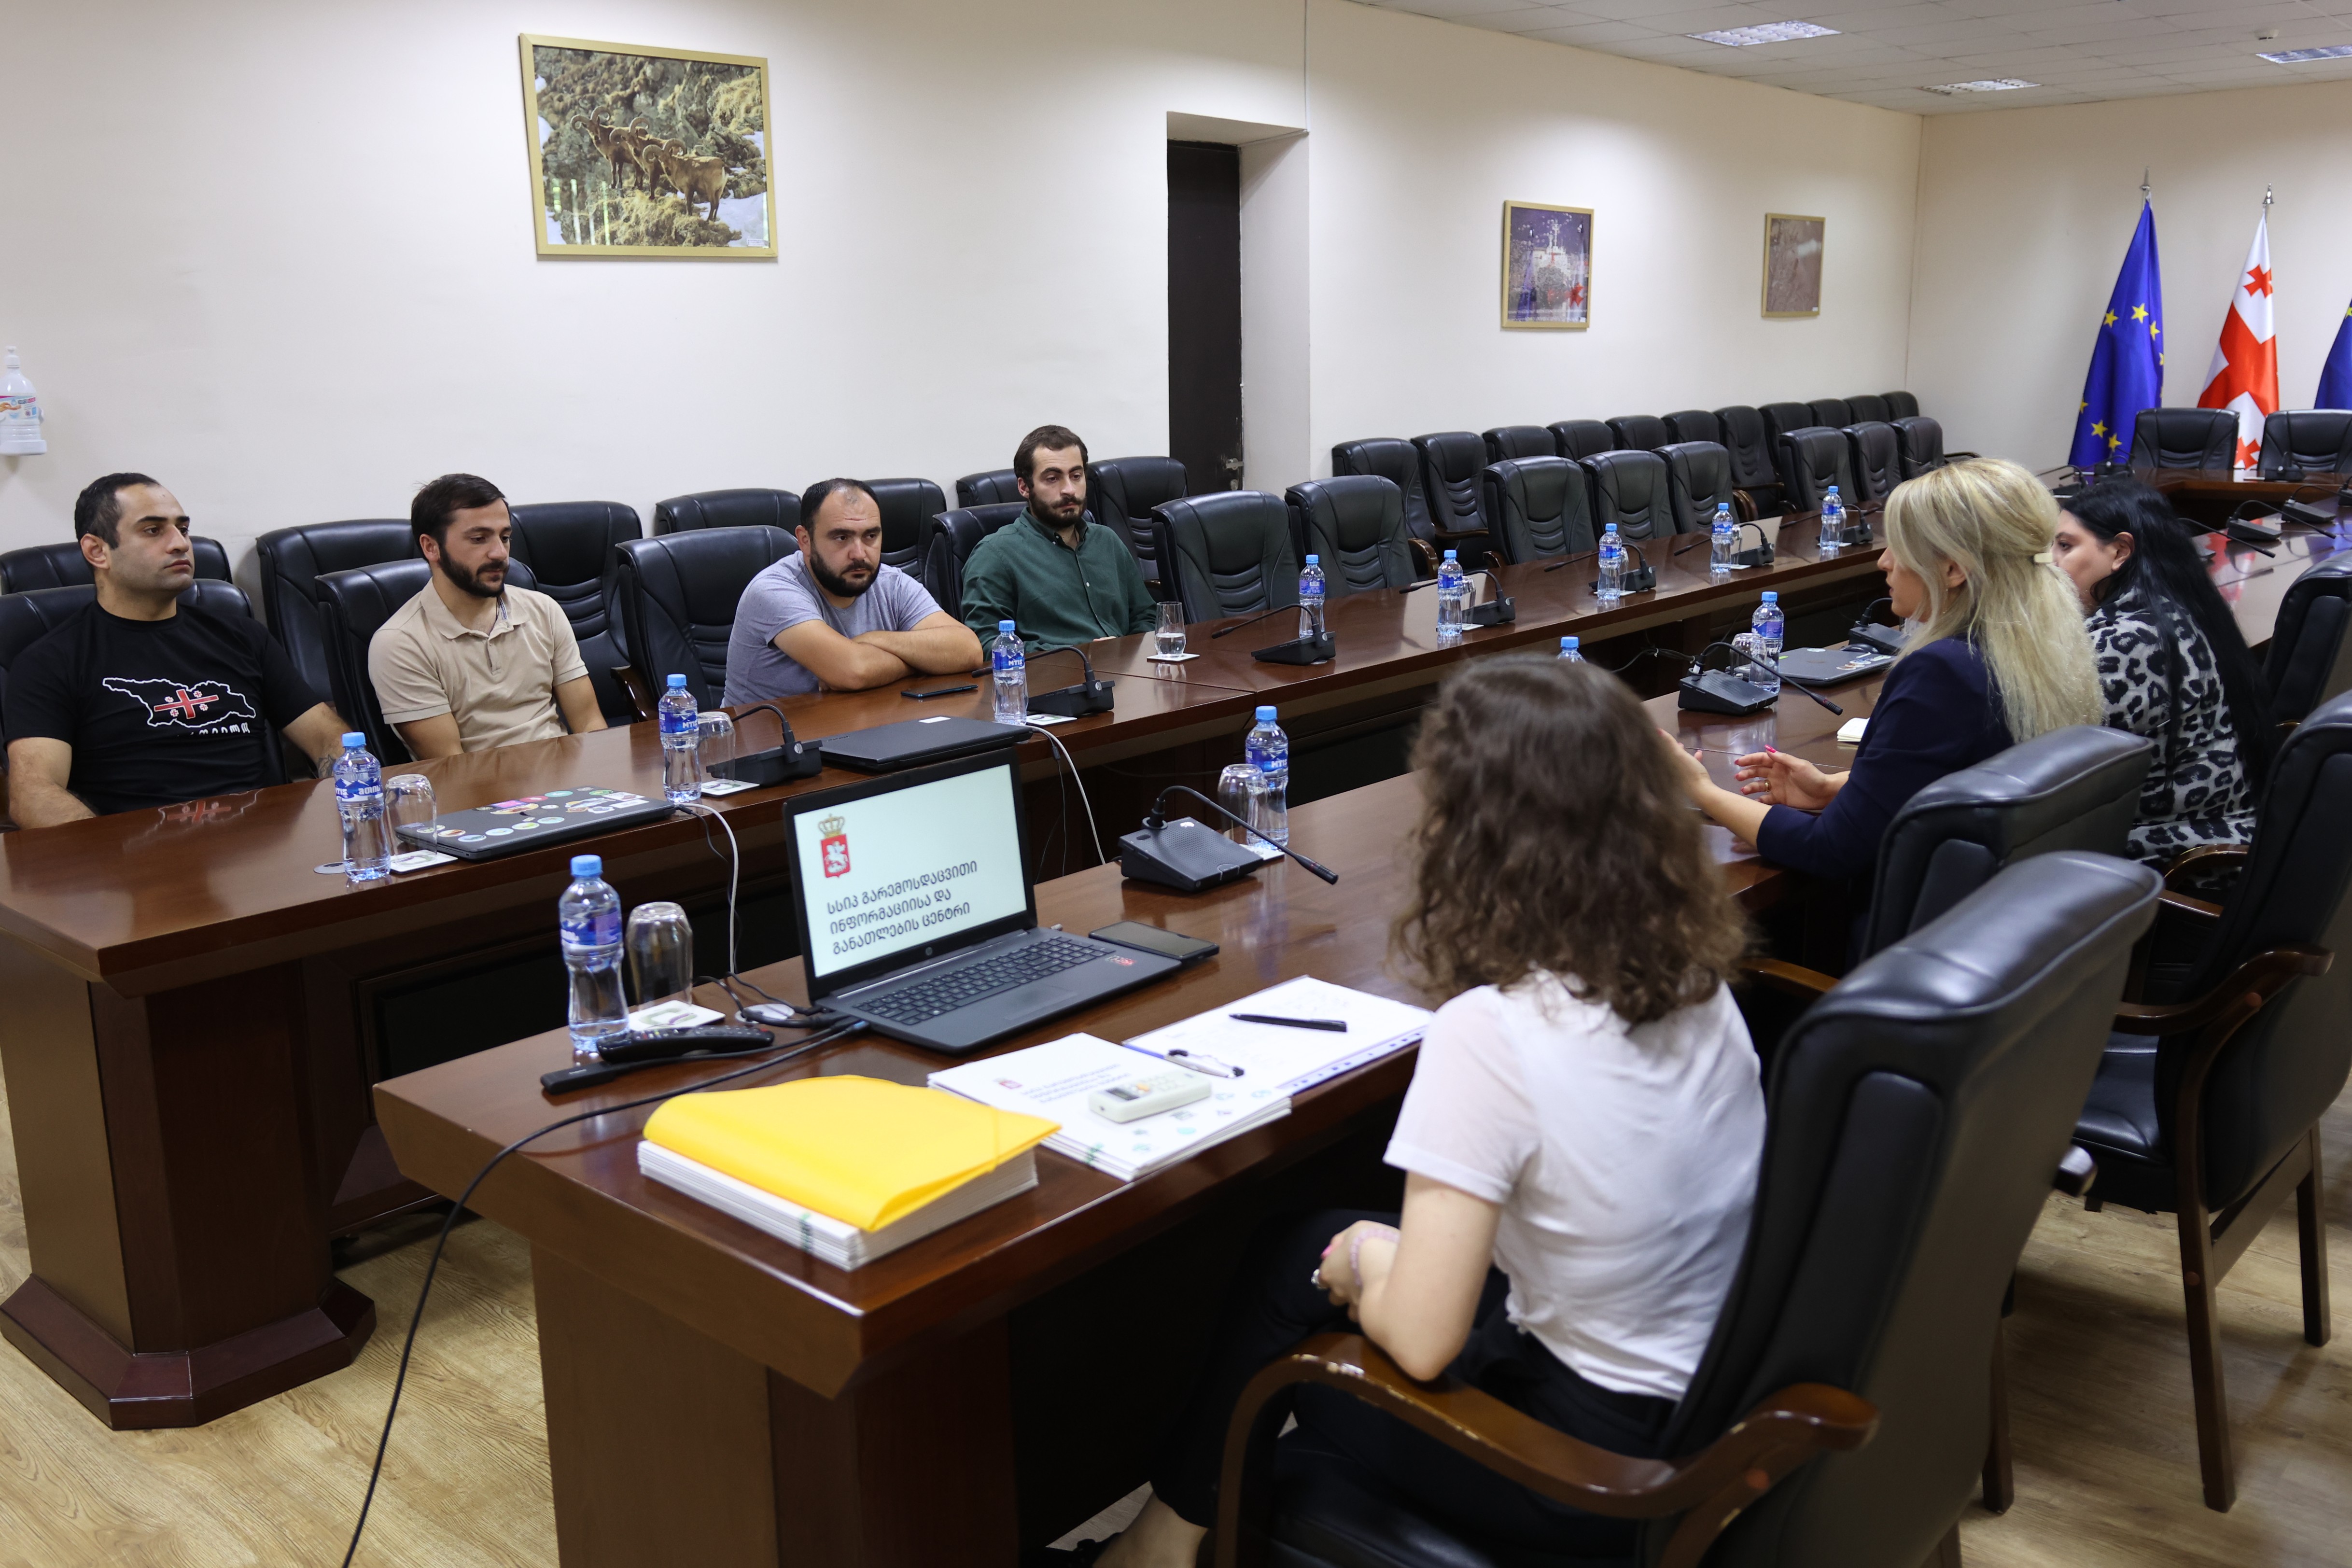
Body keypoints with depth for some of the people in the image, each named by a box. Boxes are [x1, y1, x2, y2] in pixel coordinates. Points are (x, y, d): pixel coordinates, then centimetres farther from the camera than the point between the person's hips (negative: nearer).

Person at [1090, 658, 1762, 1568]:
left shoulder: (1489, 1034, -28)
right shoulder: (1695, 977, -5)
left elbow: (1421, 1341, -25)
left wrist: (1365, 1263, -4)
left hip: (1610, 1465, -7)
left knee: (1293, 1264, 15)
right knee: (1300, 1258, 19)